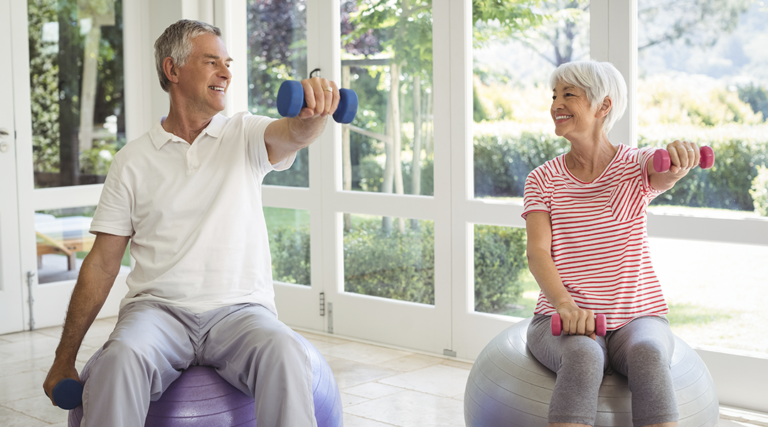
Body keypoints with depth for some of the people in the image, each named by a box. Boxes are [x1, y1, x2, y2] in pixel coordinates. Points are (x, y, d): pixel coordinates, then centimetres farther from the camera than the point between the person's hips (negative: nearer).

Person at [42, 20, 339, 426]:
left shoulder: (245, 136, 9)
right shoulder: (133, 160, 9)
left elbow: (294, 134, -15)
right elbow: (102, 263, 10)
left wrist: (312, 111, -41)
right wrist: (65, 357, 8)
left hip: (239, 309, 0)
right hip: (158, 308, 0)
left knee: (284, 353, -33)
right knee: (120, 359, -33)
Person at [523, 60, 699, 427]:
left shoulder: (636, 166, 3)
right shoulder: (542, 179, 5)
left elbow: (666, 172, -22)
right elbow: (537, 252, -8)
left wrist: (680, 153, -49)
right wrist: (566, 306, -28)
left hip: (638, 316, 0)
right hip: (563, 317, 0)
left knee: (648, 354, -35)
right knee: (583, 356, -35)